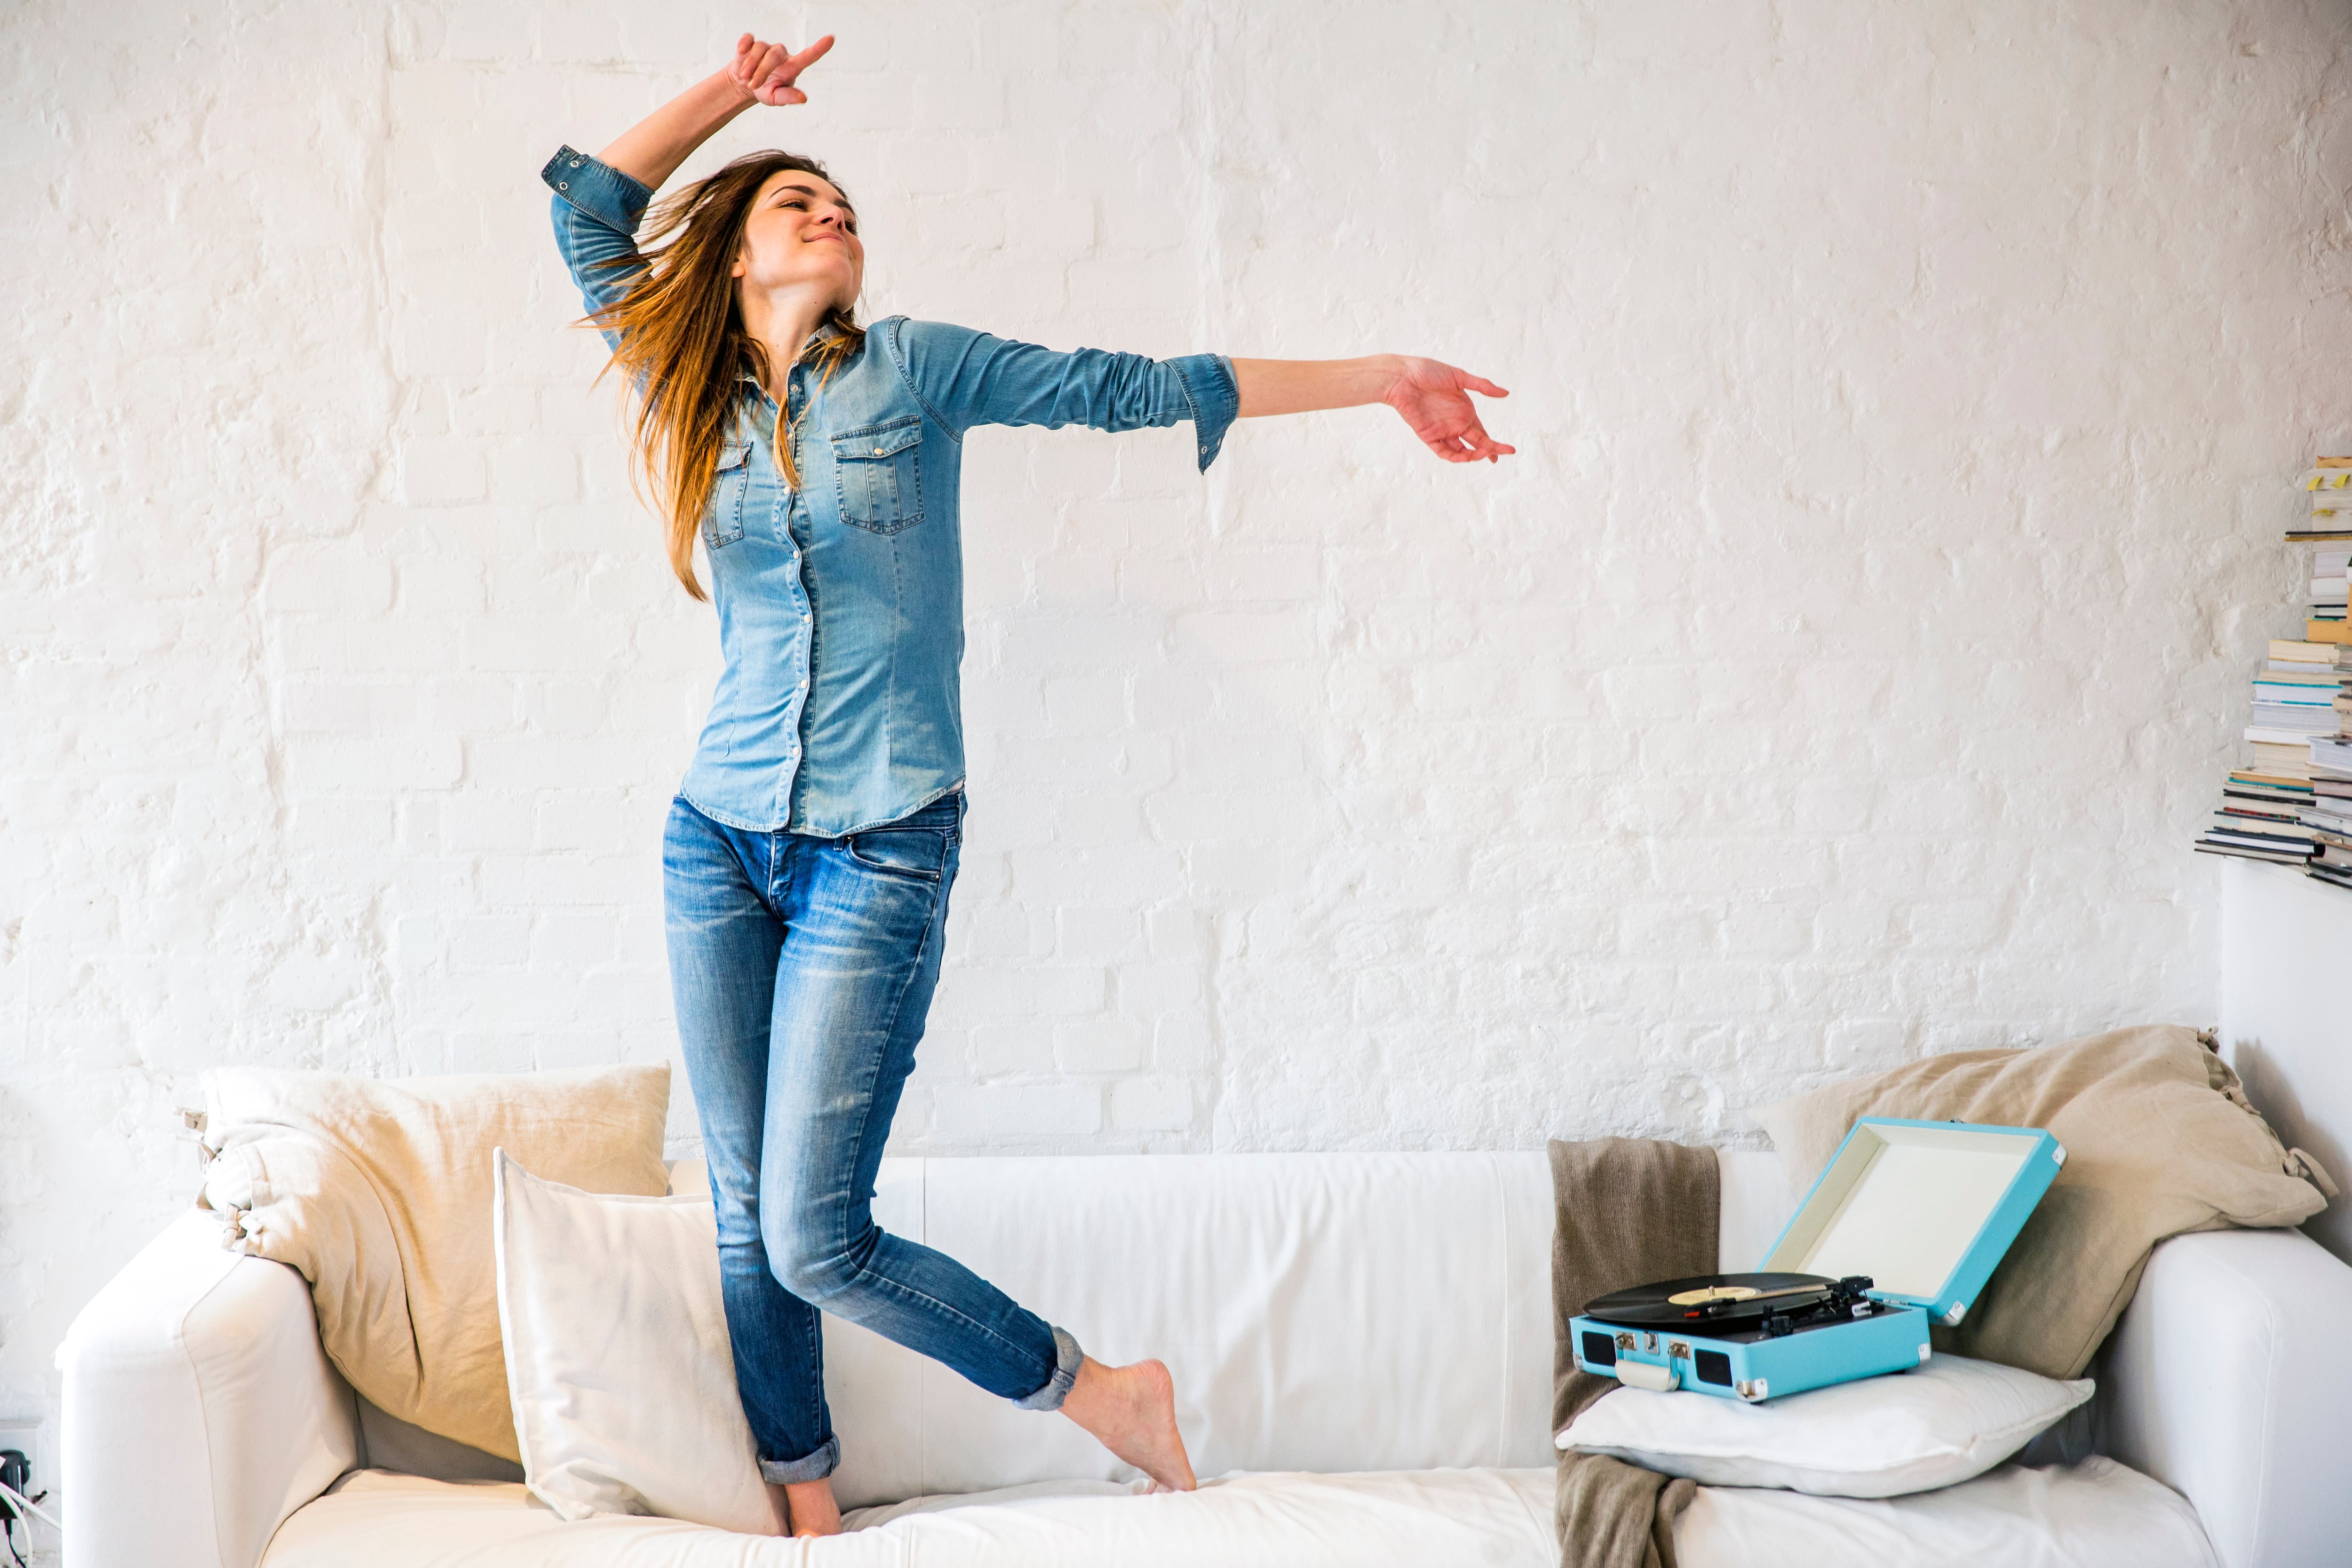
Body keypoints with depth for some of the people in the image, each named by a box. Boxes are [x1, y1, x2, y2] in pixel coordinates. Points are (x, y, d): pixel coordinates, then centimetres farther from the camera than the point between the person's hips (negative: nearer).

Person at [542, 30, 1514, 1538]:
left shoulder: (914, 368, 4)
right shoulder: (702, 402, 11)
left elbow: (1137, 386, 4)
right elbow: (591, 204, 14)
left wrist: (1385, 379, 4)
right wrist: (734, 91, 16)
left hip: (879, 854, -4)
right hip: (720, 843, 4)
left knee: (815, 1243, -9)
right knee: (746, 1221, 6)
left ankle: (1099, 1387, 10)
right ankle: (808, 1517, 22)